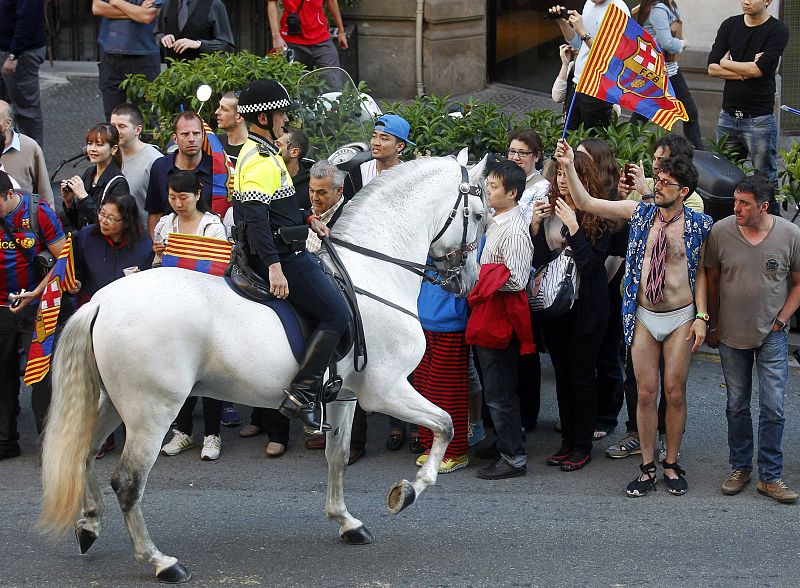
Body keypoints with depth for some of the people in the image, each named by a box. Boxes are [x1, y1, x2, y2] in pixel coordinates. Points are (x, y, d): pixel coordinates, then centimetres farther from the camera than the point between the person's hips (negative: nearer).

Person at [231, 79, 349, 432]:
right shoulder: (259, 160, -18)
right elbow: (256, 215, -28)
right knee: (337, 314, -13)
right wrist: (274, 266, -34)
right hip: (282, 255, -11)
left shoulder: (263, 152, 17)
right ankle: (302, 395, -18)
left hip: (284, 253, 11)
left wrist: (306, 219, 18)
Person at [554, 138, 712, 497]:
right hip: (644, 316, 2)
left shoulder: (698, 225, -5)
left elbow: (700, 271, 1)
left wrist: (701, 316, -6)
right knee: (646, 393, 3)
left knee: (675, 393, 3)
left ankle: (671, 465, 16)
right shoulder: (640, 212, -1)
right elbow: (586, 203, -2)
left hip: (680, 317, -2)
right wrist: (569, 167, -14)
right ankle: (647, 468, 13)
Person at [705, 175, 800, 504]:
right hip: (731, 335, 1)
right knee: (737, 406, 11)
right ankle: (740, 468, 25)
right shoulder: (720, 233, -8)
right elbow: (711, 280, 4)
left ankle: (770, 477, 5)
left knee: (773, 408, -4)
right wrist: (713, 326, 6)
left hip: (771, 335, -1)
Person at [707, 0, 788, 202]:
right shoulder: (730, 26, 8)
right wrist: (745, 72, -11)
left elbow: (759, 69, -17)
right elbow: (712, 69, 1)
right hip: (728, 115, 5)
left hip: (759, 119, -5)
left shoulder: (777, 30, -6)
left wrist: (726, 63, -3)